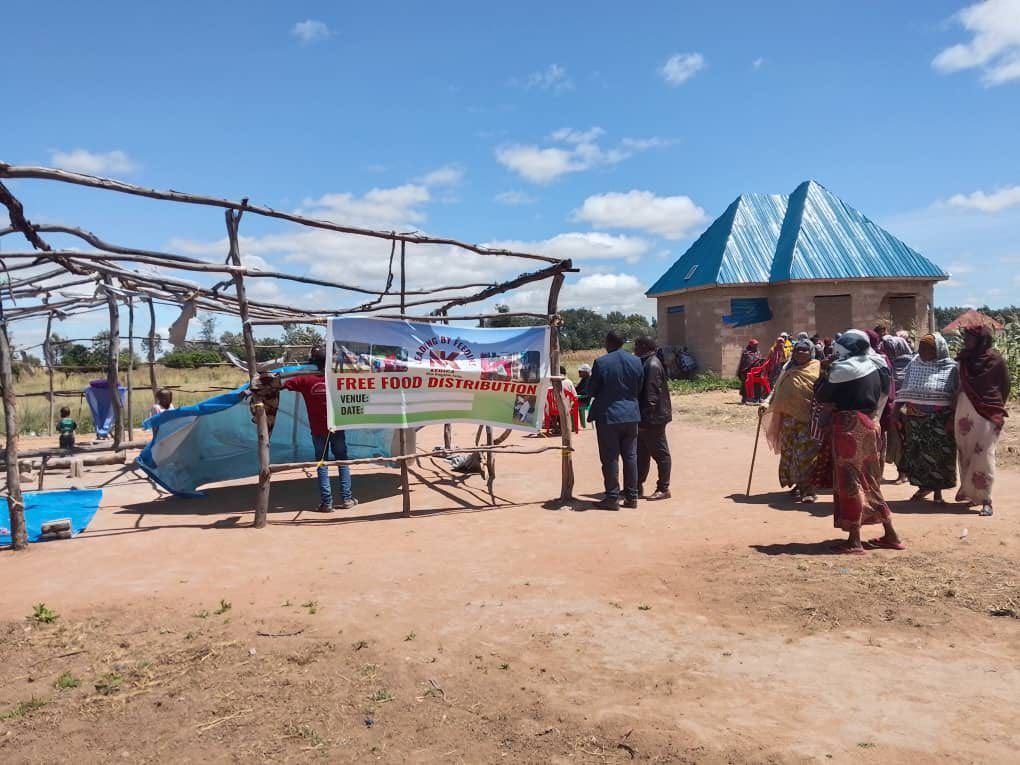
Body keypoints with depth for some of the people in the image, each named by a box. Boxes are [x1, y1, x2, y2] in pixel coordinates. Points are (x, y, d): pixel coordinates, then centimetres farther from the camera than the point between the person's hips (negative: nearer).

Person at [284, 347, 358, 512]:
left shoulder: (305, 380, -8)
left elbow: (284, 384, -4)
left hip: (318, 430, -1)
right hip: (336, 428, 1)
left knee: (322, 464, 6)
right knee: (342, 461, 10)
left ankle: (326, 502, 2)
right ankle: (347, 499, 9)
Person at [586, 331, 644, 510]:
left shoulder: (601, 362, -14)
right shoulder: (636, 361, 2)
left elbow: (591, 391, -8)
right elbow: (639, 389, 9)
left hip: (608, 415, -5)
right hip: (631, 414, 5)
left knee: (610, 458, 2)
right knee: (630, 456, 12)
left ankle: (612, 498, 5)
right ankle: (631, 496, 17)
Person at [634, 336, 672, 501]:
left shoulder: (652, 365, -18)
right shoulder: (646, 363, 14)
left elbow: (652, 395, -23)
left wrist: (645, 418, -24)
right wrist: (642, 417, 19)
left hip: (653, 418, -10)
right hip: (646, 418, 10)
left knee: (660, 453, -2)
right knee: (641, 451, 16)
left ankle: (663, 489, 5)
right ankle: (638, 485, 26)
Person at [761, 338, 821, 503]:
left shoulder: (817, 368, 0)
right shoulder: (788, 370, 13)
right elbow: (777, 390, 13)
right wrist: (767, 404, -2)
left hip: (808, 419, -5)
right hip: (788, 418, 5)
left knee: (806, 454, -10)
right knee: (789, 453, 8)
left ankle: (807, 489, -5)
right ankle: (797, 484, 22)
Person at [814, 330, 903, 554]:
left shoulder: (844, 369, -12)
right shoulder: (875, 367, 11)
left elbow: (822, 396, -8)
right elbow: (880, 398, 19)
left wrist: (825, 374, 8)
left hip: (849, 426, -8)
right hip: (870, 425, 8)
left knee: (849, 481, -3)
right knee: (869, 481, 16)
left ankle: (854, 541, -1)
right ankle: (890, 535, 21)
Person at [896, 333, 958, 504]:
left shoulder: (951, 368, -5)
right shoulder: (913, 365, 4)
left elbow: (957, 397, -6)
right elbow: (904, 392, 8)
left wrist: (952, 418, -12)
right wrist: (897, 412, 2)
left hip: (940, 421, -3)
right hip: (915, 419, 3)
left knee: (939, 455, 2)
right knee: (916, 453, 7)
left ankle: (938, 490, 15)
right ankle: (924, 485, 23)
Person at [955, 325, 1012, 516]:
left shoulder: (995, 359, -4)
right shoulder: (964, 358, 7)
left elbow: (1005, 386, 5)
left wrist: (997, 409, 9)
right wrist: (953, 412, 9)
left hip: (986, 414, -4)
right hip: (964, 412, 4)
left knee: (983, 456, -7)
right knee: (966, 454, 10)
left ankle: (985, 500, -4)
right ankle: (968, 491, 22)